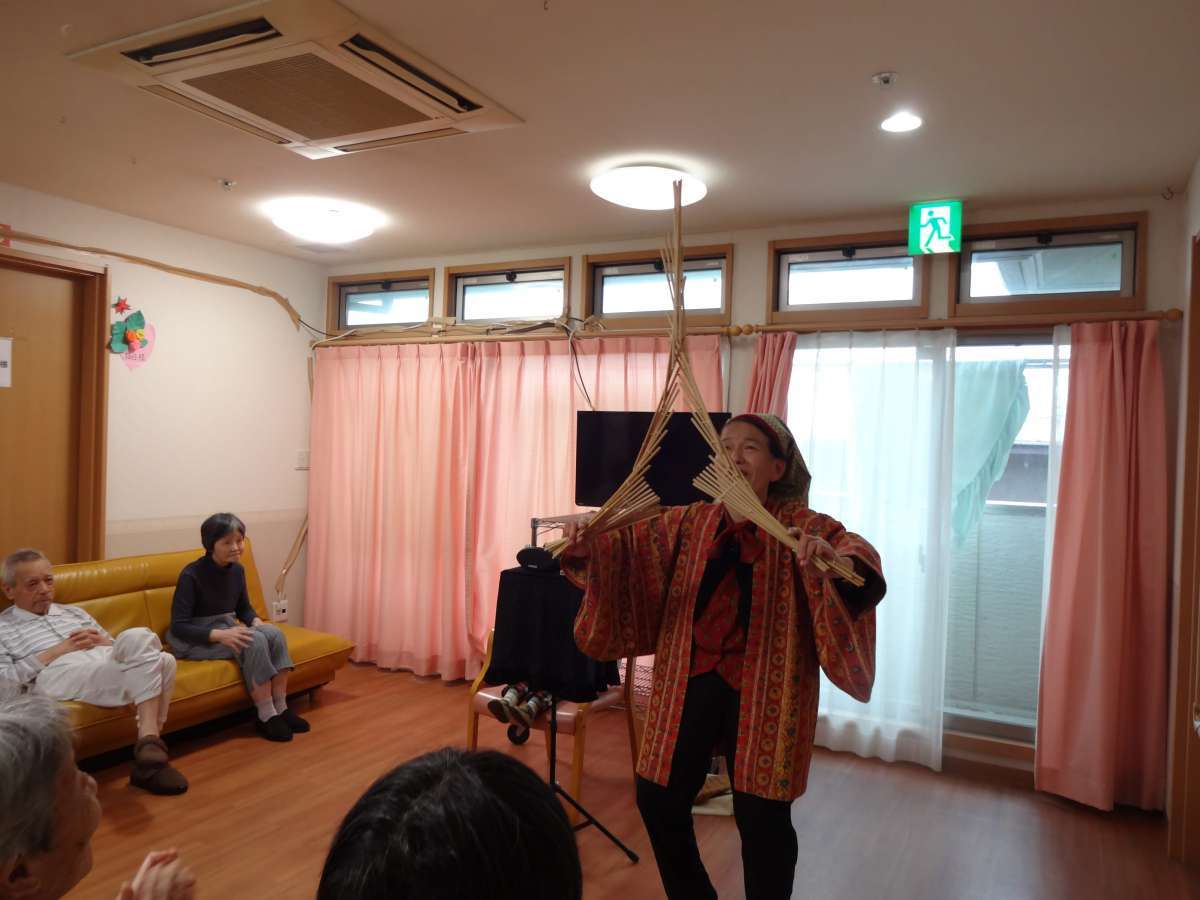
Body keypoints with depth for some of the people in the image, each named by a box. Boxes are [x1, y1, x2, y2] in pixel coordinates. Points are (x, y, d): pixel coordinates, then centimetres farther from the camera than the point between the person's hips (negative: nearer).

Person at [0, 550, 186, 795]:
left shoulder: (75, 612, 33)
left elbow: (117, 650, 27)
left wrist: (103, 642, 4)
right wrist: (58, 650, -6)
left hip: (111, 666, 5)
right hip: (58, 673, -5)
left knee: (163, 660, -32)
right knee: (140, 639, -34)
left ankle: (150, 742, -30)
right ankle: (149, 743, -34)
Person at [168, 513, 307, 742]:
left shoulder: (237, 570, 1)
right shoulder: (191, 575, -19)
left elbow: (244, 607, 15)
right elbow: (178, 626, -21)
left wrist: (256, 622, -8)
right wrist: (220, 635, -33)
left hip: (226, 628, 7)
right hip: (194, 639, -7)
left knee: (275, 634, -20)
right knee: (254, 642, -30)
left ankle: (280, 708, -17)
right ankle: (266, 717, -23)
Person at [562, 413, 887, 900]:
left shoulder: (805, 527, -8)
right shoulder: (687, 522, 4)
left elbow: (861, 557, -24)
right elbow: (626, 542, -5)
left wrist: (833, 558, -47)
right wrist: (587, 543, -26)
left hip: (761, 690, -4)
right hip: (692, 682, 4)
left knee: (761, 817, 8)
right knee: (657, 798, 13)